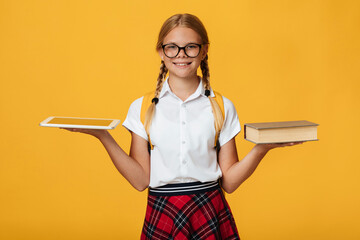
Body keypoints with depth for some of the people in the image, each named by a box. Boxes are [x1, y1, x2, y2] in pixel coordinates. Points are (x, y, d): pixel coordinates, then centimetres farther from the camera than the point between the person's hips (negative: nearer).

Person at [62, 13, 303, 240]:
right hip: (161, 215, 0)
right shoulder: (142, 108, 3)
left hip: (211, 214, 0)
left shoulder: (222, 107, 2)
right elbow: (141, 180, -3)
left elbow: (229, 182, 1)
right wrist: (104, 137, -10)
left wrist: (261, 149, -14)